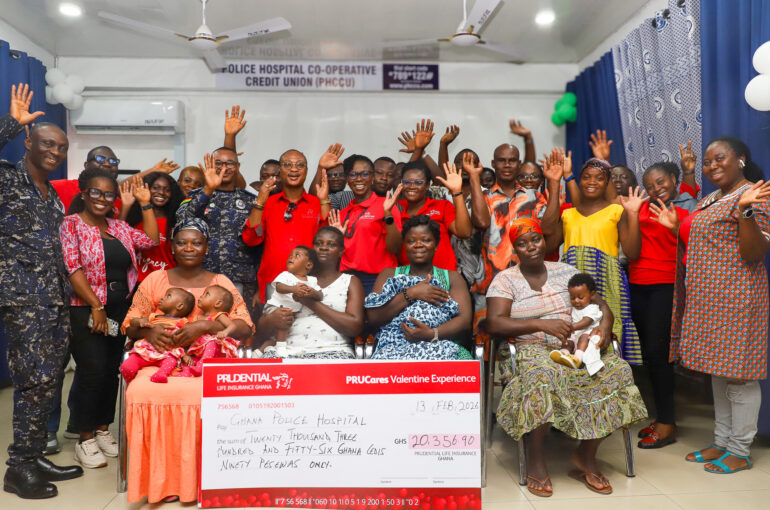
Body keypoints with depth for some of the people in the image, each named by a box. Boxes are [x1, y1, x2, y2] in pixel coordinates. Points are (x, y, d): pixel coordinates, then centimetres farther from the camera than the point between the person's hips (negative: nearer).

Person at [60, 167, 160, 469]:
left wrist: (145, 204, 3)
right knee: (93, 372, -7)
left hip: (119, 309, 6)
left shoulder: (119, 227, 12)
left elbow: (151, 241, 6)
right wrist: (96, 306, -16)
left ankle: (102, 430, 24)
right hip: (86, 311, -6)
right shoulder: (72, 224, -4)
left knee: (111, 371, 10)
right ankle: (85, 439, 7)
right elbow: (72, 268, -12)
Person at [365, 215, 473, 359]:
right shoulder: (389, 274, 21)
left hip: (440, 346, 1)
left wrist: (432, 334, -13)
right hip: (395, 347, -1)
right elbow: (373, 318, 6)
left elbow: (464, 320, 5)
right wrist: (411, 294, -3)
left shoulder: (452, 277, 20)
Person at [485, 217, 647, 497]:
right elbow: (494, 322, -10)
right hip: (530, 348, -4)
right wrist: (541, 324, -18)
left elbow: (598, 302, 14)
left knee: (617, 370, -22)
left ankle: (586, 454, -6)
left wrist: (605, 324, -10)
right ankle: (535, 459, -17)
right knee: (543, 374, -38)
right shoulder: (505, 280, 3)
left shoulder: (565, 271, 16)